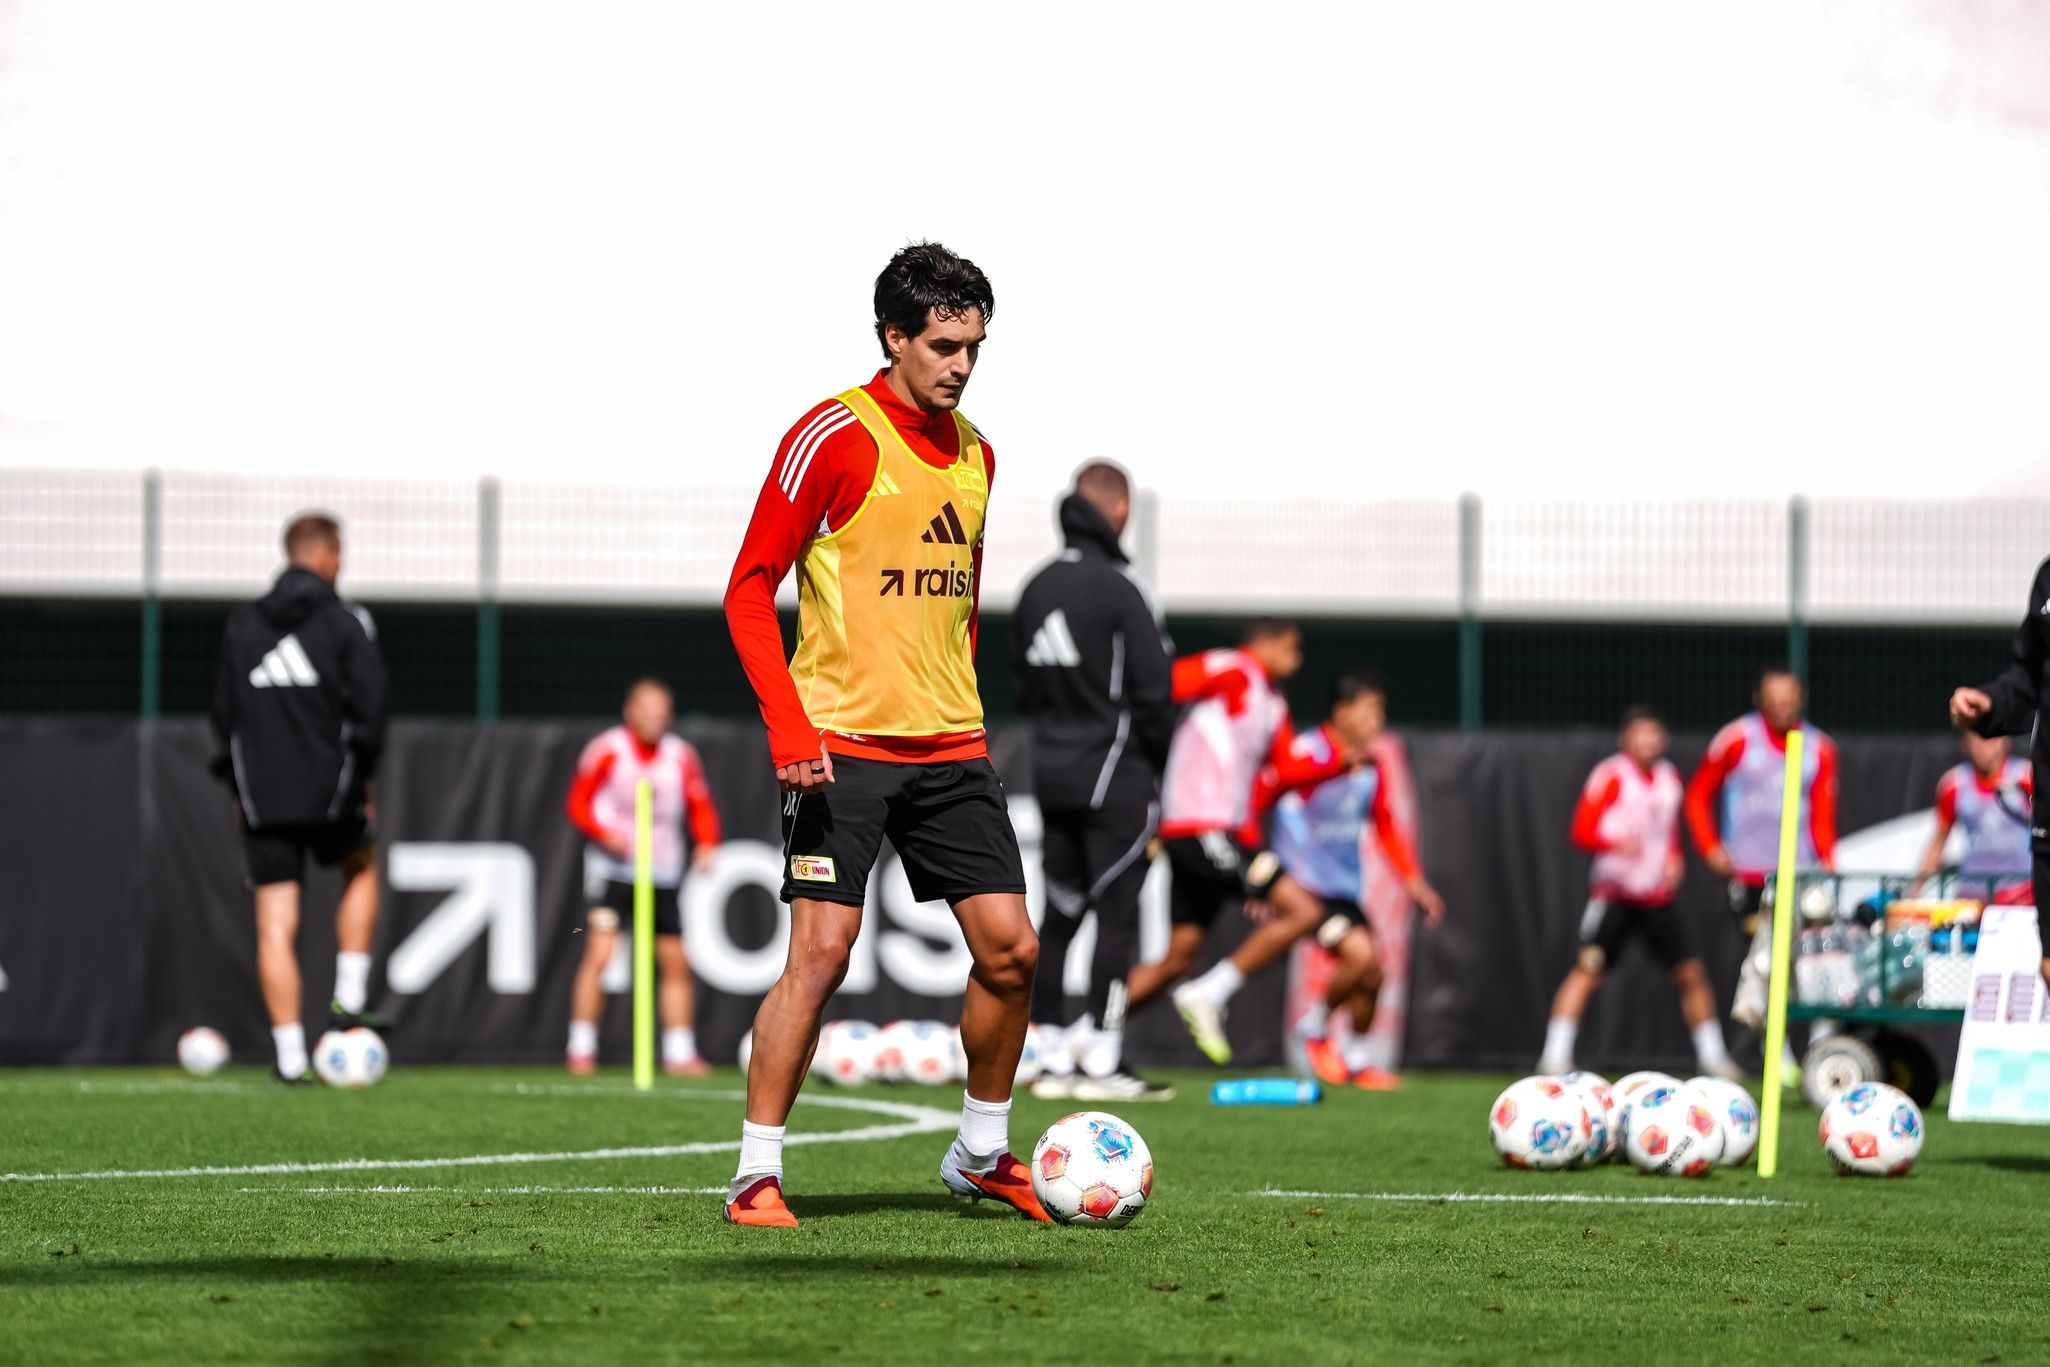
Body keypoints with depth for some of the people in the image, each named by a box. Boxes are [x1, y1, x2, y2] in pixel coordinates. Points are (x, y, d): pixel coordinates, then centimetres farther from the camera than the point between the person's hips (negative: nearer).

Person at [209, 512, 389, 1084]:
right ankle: (349, 996, 16)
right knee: (361, 869, 27)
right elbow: (370, 699, -8)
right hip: (328, 789, -2)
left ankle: (289, 1055, -2)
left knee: (275, 926, 2)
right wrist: (364, 773, 4)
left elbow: (224, 710, 11)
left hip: (262, 797, 2)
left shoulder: (242, 623, 8)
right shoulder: (344, 620, -3)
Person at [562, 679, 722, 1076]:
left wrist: (707, 844, -5)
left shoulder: (681, 757, 6)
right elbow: (579, 802, -2)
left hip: (663, 875, 5)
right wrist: (605, 834, -19)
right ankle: (581, 1048, -7)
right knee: (599, 954, -16)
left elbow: (700, 805, 14)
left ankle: (679, 1054, 14)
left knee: (676, 963, 5)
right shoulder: (607, 750, -6)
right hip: (614, 868, -5)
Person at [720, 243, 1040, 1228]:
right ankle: (757, 1176, -3)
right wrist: (788, 726, -18)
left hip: (950, 744, 6)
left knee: (1009, 948, 2)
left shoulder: (974, 452, 13)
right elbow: (749, 591, -9)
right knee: (821, 950, -11)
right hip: (843, 742, -6)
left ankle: (982, 1154, 19)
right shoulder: (832, 437, -9)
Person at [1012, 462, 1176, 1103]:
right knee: (1117, 912, -4)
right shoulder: (1119, 587, -13)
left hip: (1053, 769, 7)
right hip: (1114, 773, -7)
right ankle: (1102, 1061, -7)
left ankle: (1053, 1056, 11)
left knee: (1059, 914, 11)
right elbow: (1154, 688, -13)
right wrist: (1157, 761, 0)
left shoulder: (1036, 588, 8)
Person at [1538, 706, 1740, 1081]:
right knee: (1588, 967, -15)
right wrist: (1617, 844, -32)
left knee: (1691, 972, 3)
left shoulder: (1669, 777, 12)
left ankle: (1712, 1055, 16)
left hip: (1658, 896, 5)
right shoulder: (1610, 776, -8)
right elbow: (1582, 831, -14)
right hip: (1614, 892, -5)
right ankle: (1555, 1054, -12)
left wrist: (1675, 860, 6)